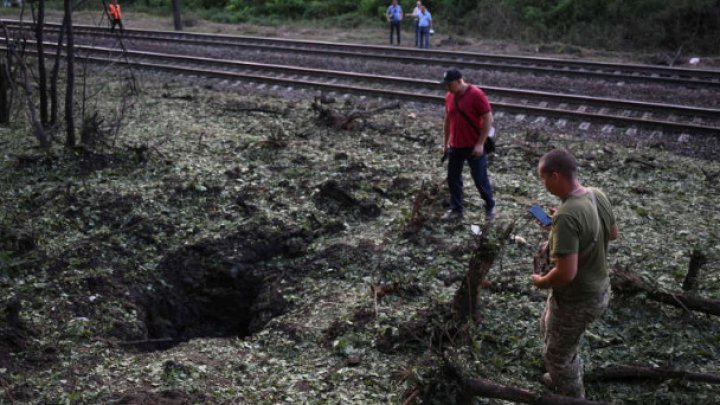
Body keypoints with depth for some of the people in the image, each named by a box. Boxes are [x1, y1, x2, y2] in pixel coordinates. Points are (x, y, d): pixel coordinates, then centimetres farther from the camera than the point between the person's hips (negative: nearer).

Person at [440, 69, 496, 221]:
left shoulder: (476, 94, -17)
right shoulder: (449, 97, 3)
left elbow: (488, 119, -16)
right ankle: (456, 209, 24)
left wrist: (480, 144, -19)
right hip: (455, 146, 6)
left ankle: (490, 206, 24)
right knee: (453, 179, 10)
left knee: (480, 179, 3)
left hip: (474, 147, -6)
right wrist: (445, 143, 14)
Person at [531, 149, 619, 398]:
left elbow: (566, 273, -34)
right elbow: (613, 234, 12)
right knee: (548, 328, 33)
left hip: (577, 301, -9)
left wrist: (541, 282, -14)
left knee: (557, 356, 15)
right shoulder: (598, 196, -7)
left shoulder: (566, 216, -34)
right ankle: (564, 379, 55)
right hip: (599, 289, 9)